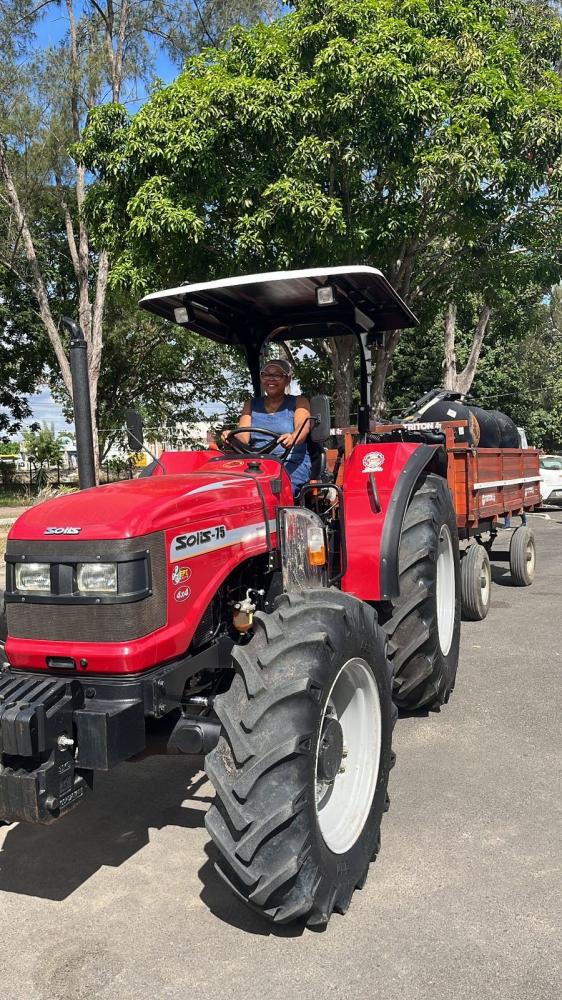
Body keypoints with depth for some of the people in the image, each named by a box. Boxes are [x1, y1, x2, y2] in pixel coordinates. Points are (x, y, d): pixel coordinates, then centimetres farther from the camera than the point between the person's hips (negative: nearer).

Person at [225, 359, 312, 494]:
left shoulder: (299, 402, 12)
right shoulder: (251, 404, 21)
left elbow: (303, 428, -9)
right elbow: (243, 436, 6)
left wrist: (292, 439, -35)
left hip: (292, 463, -2)